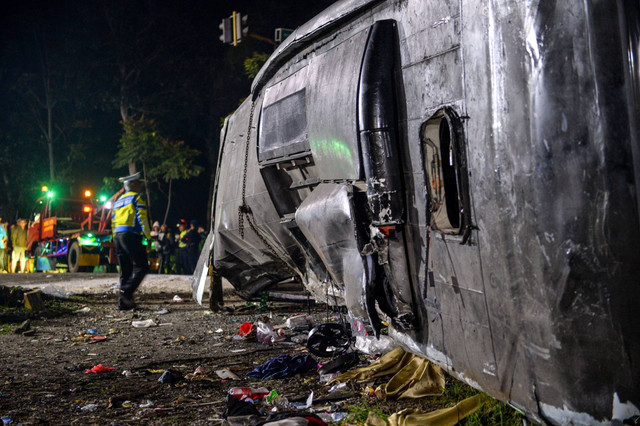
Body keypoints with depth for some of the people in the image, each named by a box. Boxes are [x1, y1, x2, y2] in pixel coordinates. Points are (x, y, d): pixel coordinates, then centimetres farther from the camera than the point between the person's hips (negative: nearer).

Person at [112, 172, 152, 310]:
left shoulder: (119, 200, 23)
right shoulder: (136, 198, -1)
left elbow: (114, 222, 22)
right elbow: (141, 218, -11)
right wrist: (148, 236, -10)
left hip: (118, 236, 8)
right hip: (131, 235, -8)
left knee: (125, 270, 9)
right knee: (141, 266, -6)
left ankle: (123, 302, 5)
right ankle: (127, 291, -21)